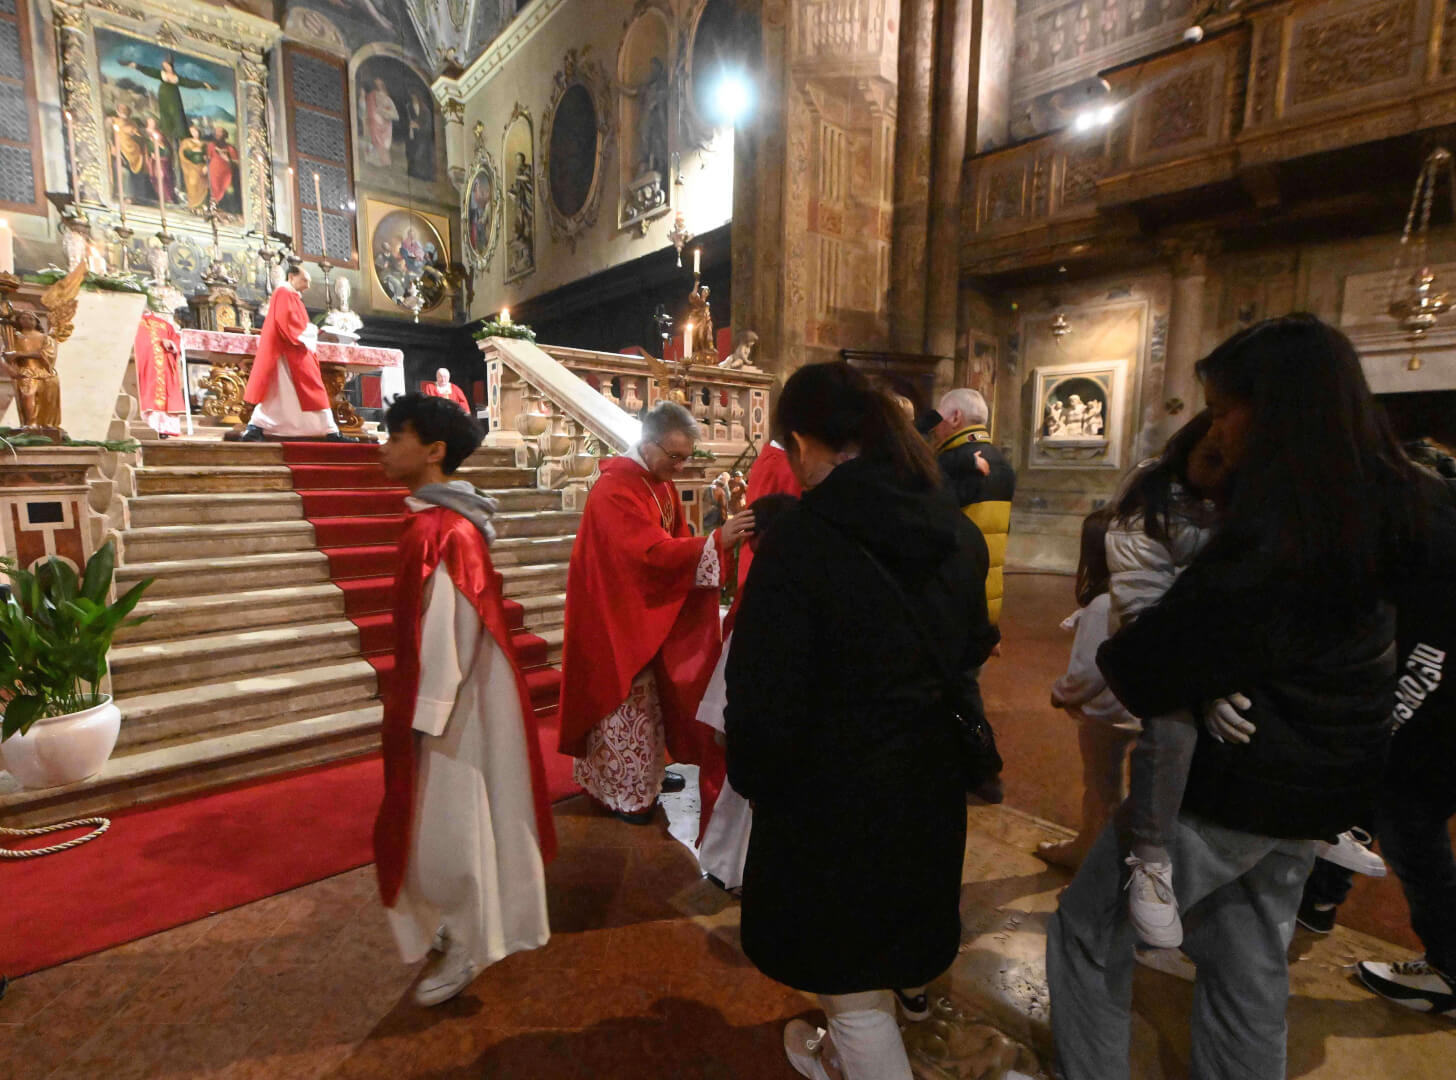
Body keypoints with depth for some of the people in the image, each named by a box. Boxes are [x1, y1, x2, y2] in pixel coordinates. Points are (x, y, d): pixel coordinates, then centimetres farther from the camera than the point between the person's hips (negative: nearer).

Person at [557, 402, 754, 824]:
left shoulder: (661, 483, 5)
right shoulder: (614, 491, -24)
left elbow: (674, 541, 7)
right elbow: (652, 552, -33)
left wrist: (720, 540, -8)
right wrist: (715, 541, -37)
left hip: (653, 612, 9)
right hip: (619, 615, -9)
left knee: (650, 696, 20)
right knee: (625, 701, 5)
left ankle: (646, 773, 38)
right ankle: (624, 793, 23)